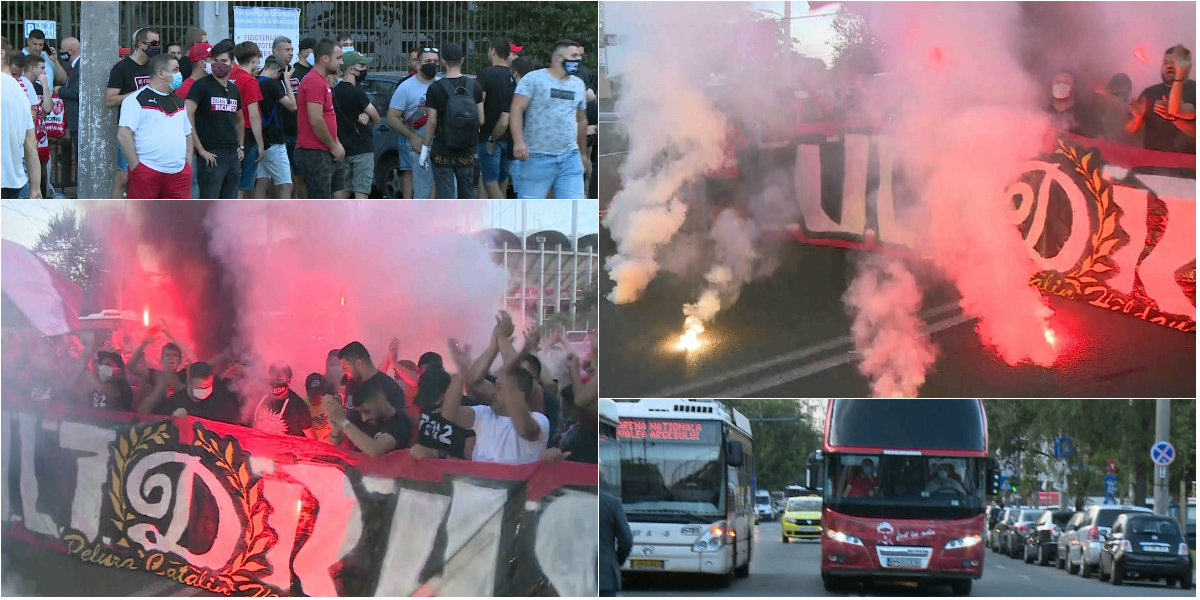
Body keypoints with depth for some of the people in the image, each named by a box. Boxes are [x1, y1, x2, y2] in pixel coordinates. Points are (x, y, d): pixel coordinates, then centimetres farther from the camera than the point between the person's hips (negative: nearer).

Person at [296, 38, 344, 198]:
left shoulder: (321, 80, 19)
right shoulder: (315, 82, -16)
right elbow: (316, 121, -22)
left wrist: (335, 144, 13)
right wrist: (333, 147, -12)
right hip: (315, 153, -11)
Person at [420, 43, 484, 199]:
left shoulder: (435, 89, -11)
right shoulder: (474, 86, -1)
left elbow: (432, 123, -10)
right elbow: (481, 121, 1)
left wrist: (425, 149, -2)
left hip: (442, 152, -3)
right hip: (467, 153, 3)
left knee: (445, 196, -2)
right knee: (467, 194, 14)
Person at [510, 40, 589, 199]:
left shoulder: (578, 84, 15)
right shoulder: (533, 79, -3)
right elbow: (516, 110, -11)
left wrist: (583, 153, 28)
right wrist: (518, 141, -24)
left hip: (570, 158, 5)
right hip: (538, 158, -5)